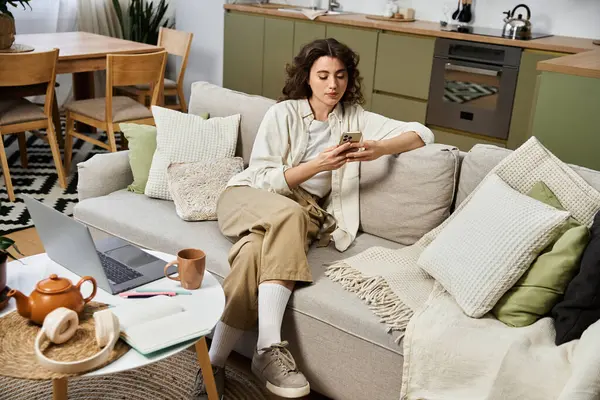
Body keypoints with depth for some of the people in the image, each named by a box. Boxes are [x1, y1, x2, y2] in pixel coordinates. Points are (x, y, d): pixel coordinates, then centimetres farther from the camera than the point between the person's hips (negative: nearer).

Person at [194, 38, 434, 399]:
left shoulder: (355, 118, 9)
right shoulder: (283, 113, 2)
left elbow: (422, 133, 4)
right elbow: (261, 180, -6)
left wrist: (380, 149, -16)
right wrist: (317, 165, -18)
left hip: (304, 212, 2)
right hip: (250, 198, -1)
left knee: (258, 251, -34)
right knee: (288, 213, -37)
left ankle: (215, 362, -32)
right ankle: (270, 348, -42)